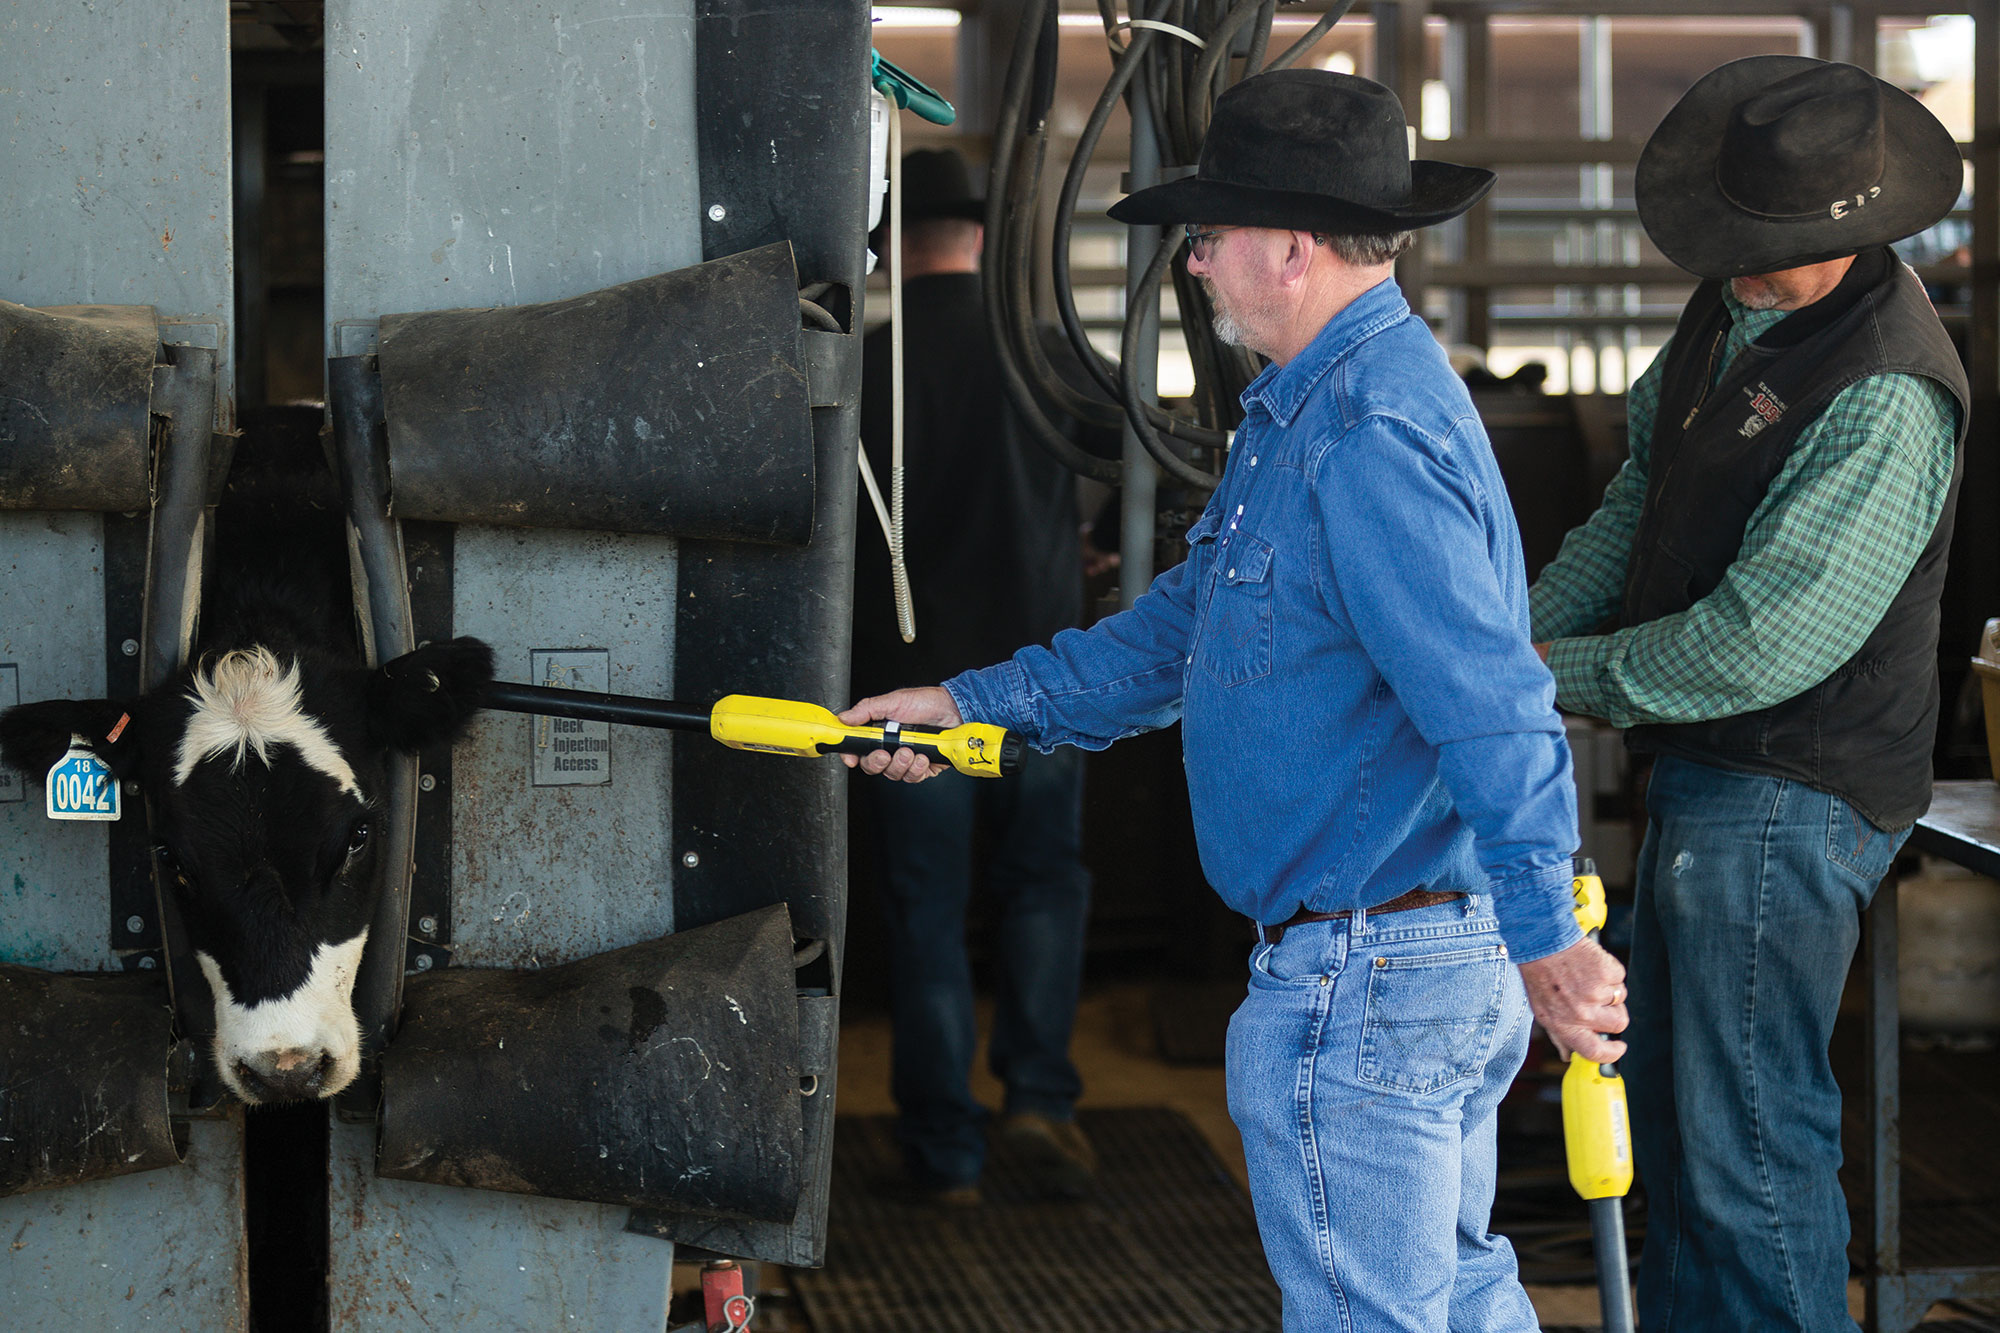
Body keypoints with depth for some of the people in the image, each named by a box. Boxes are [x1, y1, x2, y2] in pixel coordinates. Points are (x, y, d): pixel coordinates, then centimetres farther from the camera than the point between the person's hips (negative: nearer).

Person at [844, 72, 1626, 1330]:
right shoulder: (1306, 408, 13)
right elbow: (1190, 625, 23)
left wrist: (1545, 937, -32)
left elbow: (1490, 703, -29)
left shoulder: (1369, 436, -23)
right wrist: (978, 701, 20)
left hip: (1358, 988, -11)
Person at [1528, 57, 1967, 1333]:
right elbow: (1643, 493, 17)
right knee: (1674, 1111, 20)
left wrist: (1575, 676, -12)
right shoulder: (1734, 309, 6)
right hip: (1706, 776, 10)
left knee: (1750, 1142, -5)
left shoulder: (1887, 398, -24)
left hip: (1789, 801, -10)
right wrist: (1526, 637, 4)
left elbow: (1767, 640, -25)